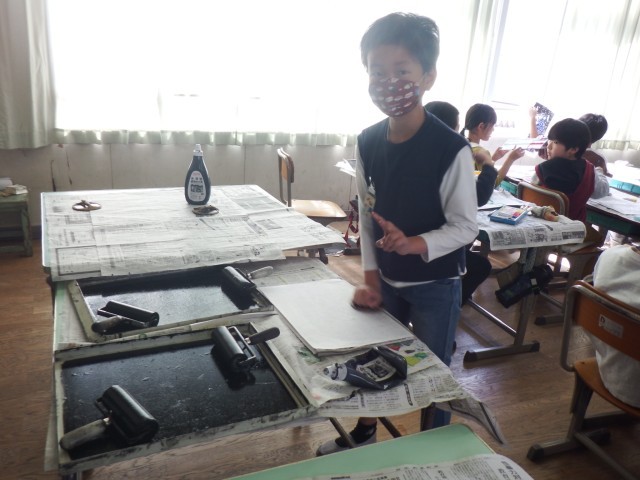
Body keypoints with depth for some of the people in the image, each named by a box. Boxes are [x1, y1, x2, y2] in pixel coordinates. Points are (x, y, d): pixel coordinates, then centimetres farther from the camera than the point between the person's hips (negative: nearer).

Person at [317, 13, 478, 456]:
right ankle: (363, 435, 45)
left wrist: (414, 245, -33)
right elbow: (366, 214, 2)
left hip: (435, 286, -5)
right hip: (386, 279, 5)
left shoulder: (451, 149, -22)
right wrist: (370, 277, -1)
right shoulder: (367, 142, -6)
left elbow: (466, 227, -16)